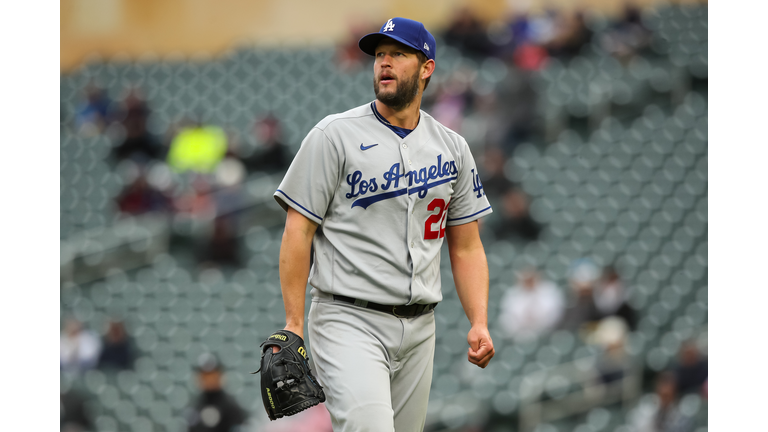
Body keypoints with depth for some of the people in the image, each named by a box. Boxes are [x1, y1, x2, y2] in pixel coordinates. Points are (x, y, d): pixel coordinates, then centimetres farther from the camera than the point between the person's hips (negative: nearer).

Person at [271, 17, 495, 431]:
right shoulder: (335, 134, -2)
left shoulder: (452, 148, 12)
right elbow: (298, 232, -4)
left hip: (419, 330, 5)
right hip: (350, 321, -5)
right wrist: (293, 325, -12)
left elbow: (466, 246, 14)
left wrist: (479, 322, 0)